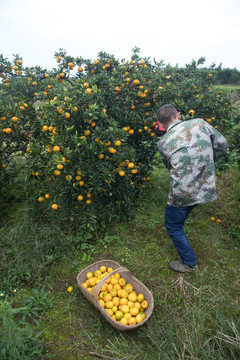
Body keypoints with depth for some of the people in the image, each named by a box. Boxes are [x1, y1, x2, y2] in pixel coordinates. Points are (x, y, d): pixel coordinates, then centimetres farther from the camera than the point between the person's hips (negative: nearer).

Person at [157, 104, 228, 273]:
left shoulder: (163, 142, -6)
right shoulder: (200, 123, -2)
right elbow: (222, 145, 5)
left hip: (183, 193, -5)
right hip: (206, 187, 5)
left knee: (173, 225, 17)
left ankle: (190, 263, 28)